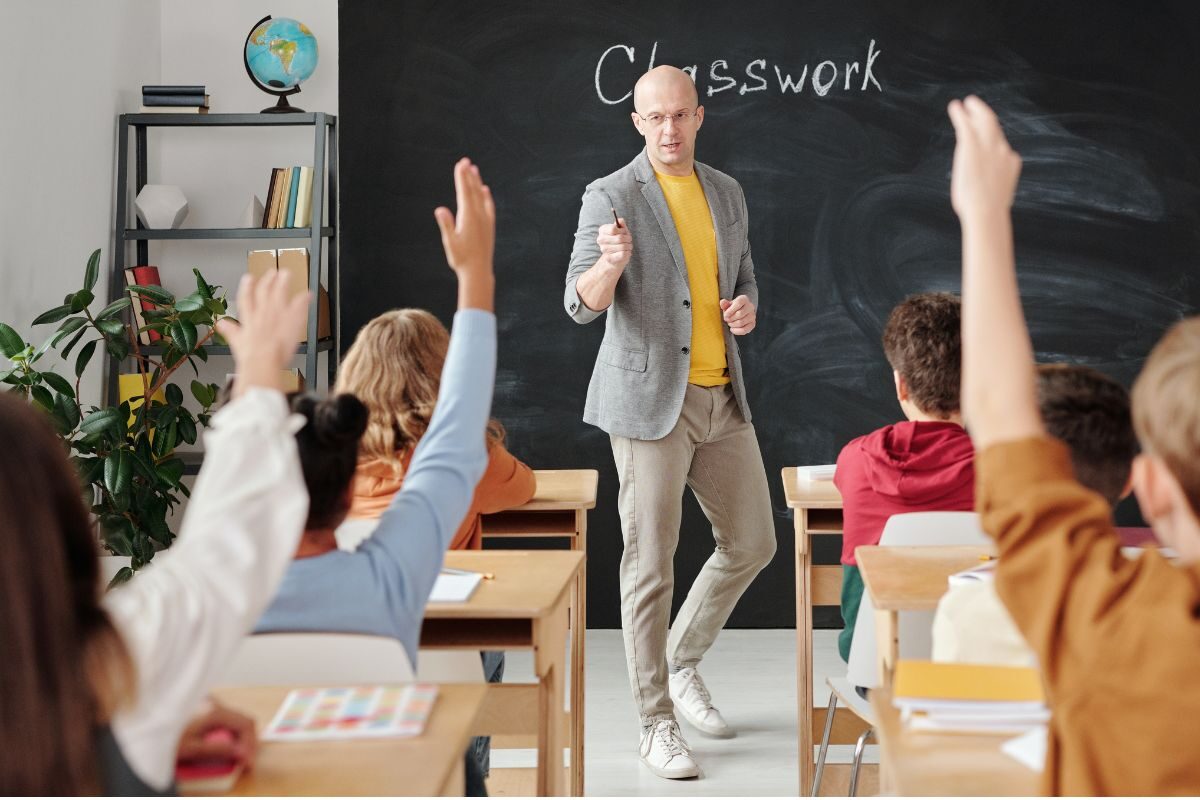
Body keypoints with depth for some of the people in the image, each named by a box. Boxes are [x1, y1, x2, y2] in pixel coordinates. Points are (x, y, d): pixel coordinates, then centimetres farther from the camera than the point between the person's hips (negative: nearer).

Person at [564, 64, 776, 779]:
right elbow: (582, 305, -15)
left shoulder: (727, 192, 11)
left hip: (722, 397, 6)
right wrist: (611, 264, -37)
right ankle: (657, 725, 8)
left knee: (753, 542, 12)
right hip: (651, 399, -6)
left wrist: (747, 309, -2)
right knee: (651, 563, -2)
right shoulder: (611, 197, -8)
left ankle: (683, 664, 33)